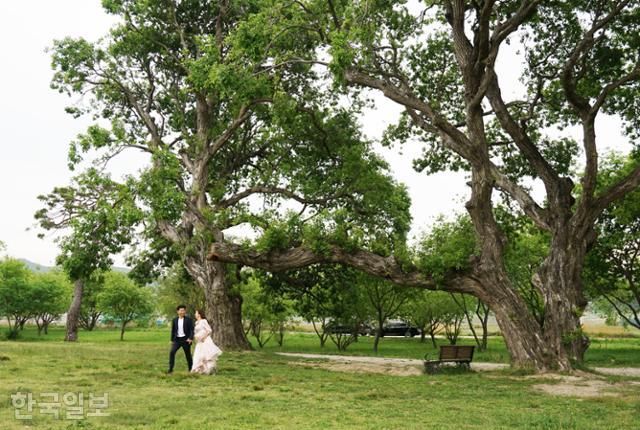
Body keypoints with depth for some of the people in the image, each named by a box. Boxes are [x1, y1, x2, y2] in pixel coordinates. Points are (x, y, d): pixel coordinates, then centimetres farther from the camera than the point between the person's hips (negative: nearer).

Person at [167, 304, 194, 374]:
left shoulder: (188, 320, -4)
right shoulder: (175, 320, 6)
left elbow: (191, 329, -8)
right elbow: (173, 330, 12)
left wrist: (190, 338, -21)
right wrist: (172, 340, 12)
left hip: (185, 339, -2)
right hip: (177, 339, 2)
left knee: (188, 354, 5)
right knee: (172, 352, -12)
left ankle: (191, 369, 18)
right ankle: (170, 368, -7)